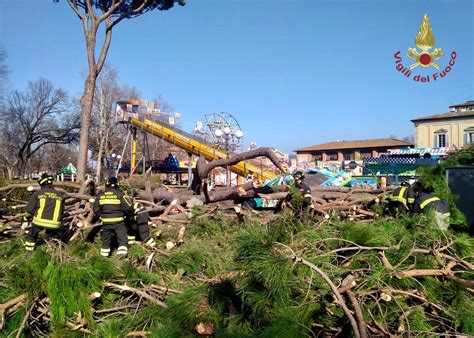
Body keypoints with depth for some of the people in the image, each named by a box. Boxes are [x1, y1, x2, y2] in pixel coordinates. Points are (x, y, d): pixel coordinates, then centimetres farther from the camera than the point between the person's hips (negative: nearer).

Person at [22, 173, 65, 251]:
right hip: (54, 223, 1)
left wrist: (25, 220, 22)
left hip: (39, 221, -1)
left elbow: (29, 209, 9)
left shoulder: (38, 193, 4)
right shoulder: (59, 195, 11)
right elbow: (62, 211, 20)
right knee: (53, 236, 25)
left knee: (31, 236, 24)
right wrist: (59, 222, 34)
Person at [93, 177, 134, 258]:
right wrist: (130, 215, 10)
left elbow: (96, 210, 9)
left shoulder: (100, 195, 4)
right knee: (122, 238, 5)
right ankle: (122, 252, -4)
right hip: (118, 221, -3)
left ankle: (104, 253, 29)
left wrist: (94, 220, 24)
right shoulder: (120, 194, -8)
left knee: (106, 238, 19)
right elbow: (128, 208, -9)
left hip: (106, 222, 4)